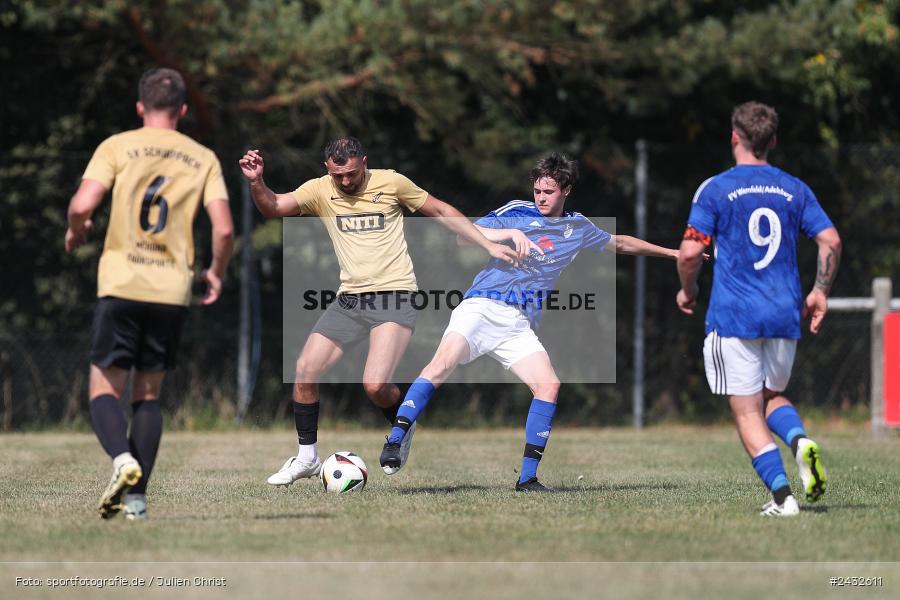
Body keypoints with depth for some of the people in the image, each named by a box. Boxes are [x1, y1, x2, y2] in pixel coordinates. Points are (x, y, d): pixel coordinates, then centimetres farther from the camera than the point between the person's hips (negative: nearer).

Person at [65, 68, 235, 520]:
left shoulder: (117, 147, 1)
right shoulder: (203, 159, 8)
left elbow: (82, 205, -11)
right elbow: (224, 230, -2)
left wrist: (75, 231, 11)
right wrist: (216, 273, 16)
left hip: (121, 285, -2)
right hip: (173, 291, 2)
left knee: (104, 389, 5)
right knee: (148, 393, 13)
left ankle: (123, 459, -24)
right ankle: (137, 497, 5)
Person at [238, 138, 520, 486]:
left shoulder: (391, 183, -3)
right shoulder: (319, 191, 3)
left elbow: (440, 212, 8)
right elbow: (273, 208, -9)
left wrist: (488, 246, 6)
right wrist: (256, 183, -30)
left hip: (393, 297, -4)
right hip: (349, 299, 4)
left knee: (375, 385, -20)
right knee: (305, 369, -7)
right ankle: (307, 457, 10)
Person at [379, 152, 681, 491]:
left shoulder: (579, 229, 17)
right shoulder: (515, 213, 3)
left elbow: (620, 243, 34)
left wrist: (670, 252, 41)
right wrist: (511, 233, -20)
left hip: (519, 325, 4)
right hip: (481, 307, -4)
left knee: (549, 385, -15)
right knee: (442, 364, -27)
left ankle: (527, 478, -9)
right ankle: (394, 443, -28)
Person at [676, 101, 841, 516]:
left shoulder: (715, 189, -3)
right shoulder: (795, 190, 7)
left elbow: (690, 252, -9)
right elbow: (831, 240, 0)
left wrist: (687, 290, 10)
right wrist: (820, 292, 12)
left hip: (733, 317, -4)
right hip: (784, 315, 4)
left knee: (748, 413, 1)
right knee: (772, 395, 23)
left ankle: (782, 495, -13)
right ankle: (800, 440, -9)